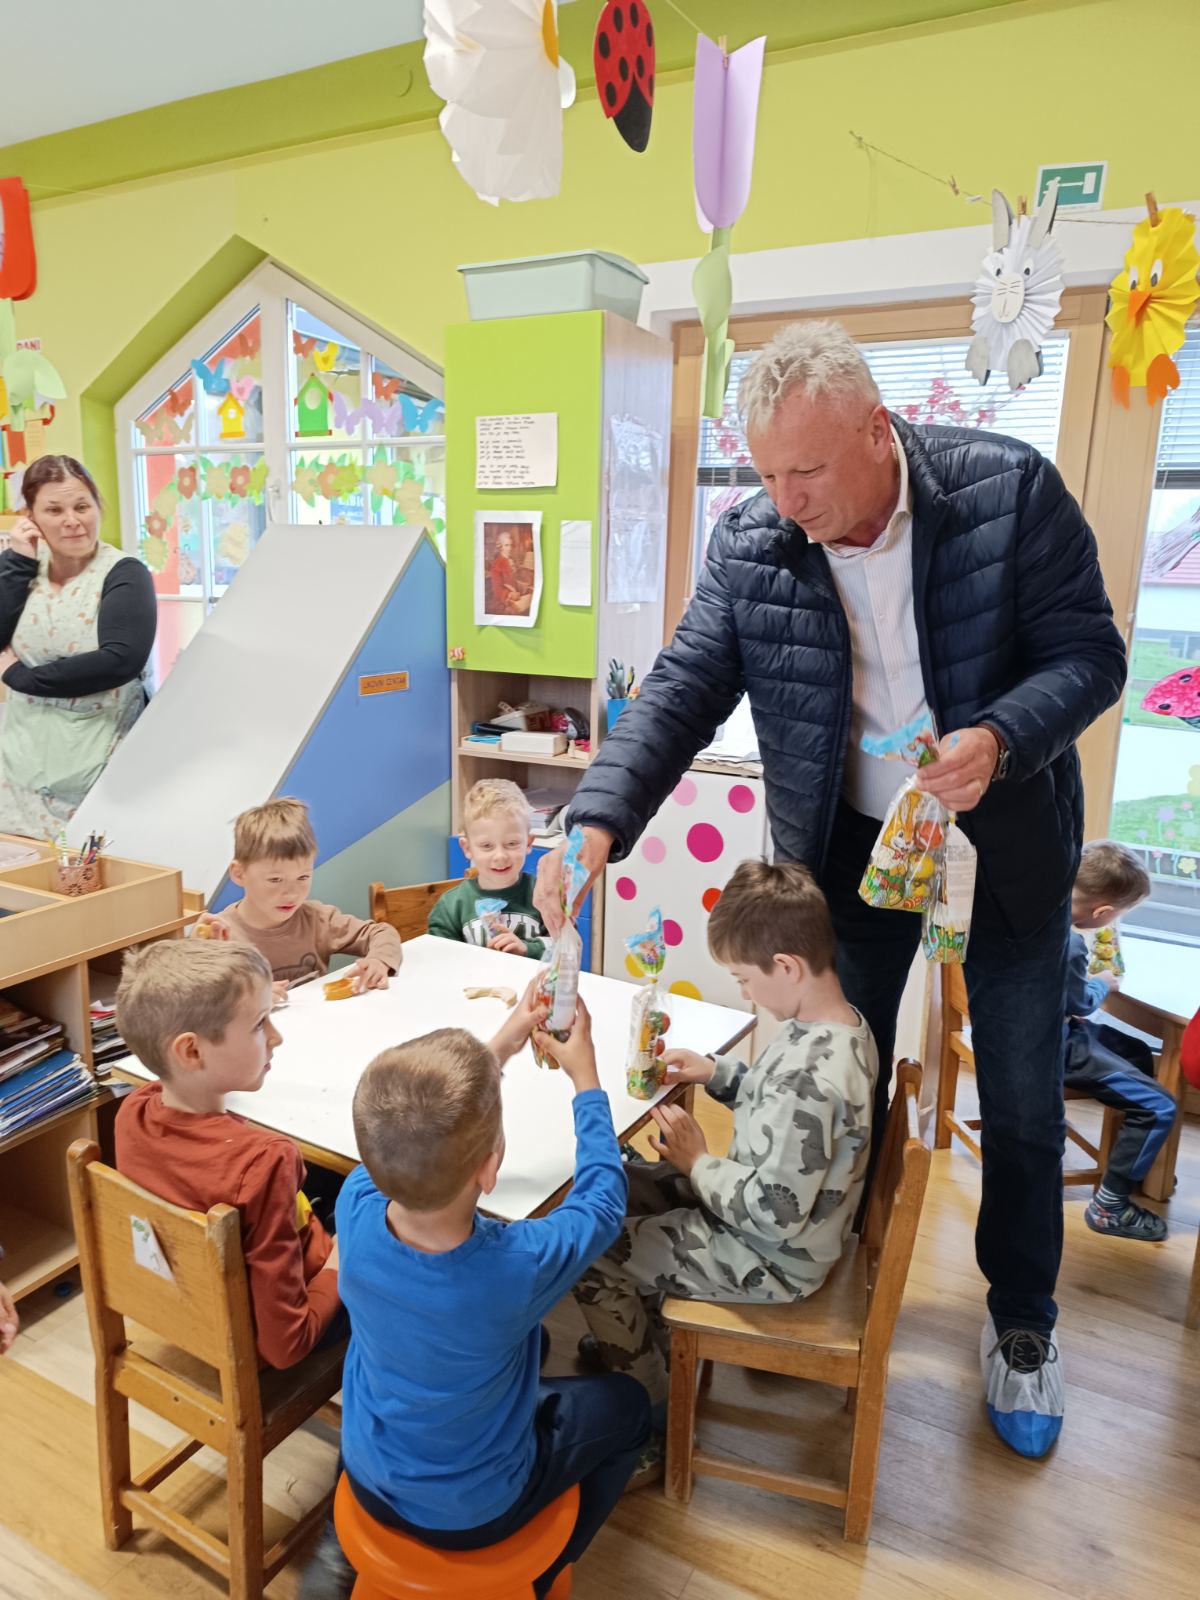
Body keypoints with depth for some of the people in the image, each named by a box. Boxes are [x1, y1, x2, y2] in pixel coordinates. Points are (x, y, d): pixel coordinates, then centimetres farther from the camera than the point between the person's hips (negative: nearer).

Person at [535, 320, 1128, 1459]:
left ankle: (1021, 1318, 38)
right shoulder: (751, 545, -13)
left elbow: (1091, 651, -13)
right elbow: (681, 693, -16)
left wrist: (999, 739, -33)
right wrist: (595, 823, -30)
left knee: (1022, 1101, 12)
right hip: (851, 841, 2)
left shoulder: (1008, 488, -18)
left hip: (1005, 832, -1)